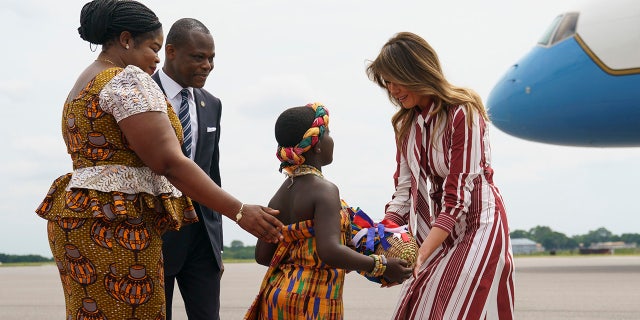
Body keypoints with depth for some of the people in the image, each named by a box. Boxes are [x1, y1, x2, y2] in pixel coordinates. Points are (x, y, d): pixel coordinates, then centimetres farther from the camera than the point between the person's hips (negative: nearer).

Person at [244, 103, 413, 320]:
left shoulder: (279, 195, 9)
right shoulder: (324, 190, -15)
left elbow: (263, 255, 9)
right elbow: (330, 251, -26)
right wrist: (382, 267, -17)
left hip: (276, 293, 8)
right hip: (311, 303, -8)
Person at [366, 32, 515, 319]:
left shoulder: (463, 113, -16)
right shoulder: (406, 124, 6)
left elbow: (458, 195, -21)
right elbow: (405, 189, 4)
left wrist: (422, 254, -30)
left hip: (476, 227, -7)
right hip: (437, 232, 7)